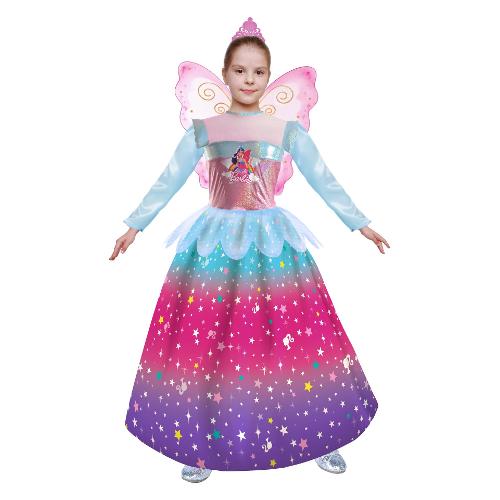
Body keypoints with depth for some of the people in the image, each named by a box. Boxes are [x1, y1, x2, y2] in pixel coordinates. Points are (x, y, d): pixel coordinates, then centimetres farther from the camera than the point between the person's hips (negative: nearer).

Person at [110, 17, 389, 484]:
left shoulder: (287, 130, 5)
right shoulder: (204, 128, 6)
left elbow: (324, 180, 6)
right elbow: (169, 180, 6)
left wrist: (360, 223, 5)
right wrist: (135, 225, 4)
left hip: (273, 243, 0)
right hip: (216, 242, 1)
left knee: (289, 333, 1)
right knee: (206, 336, 2)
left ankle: (316, 432, 23)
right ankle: (201, 441, 23)